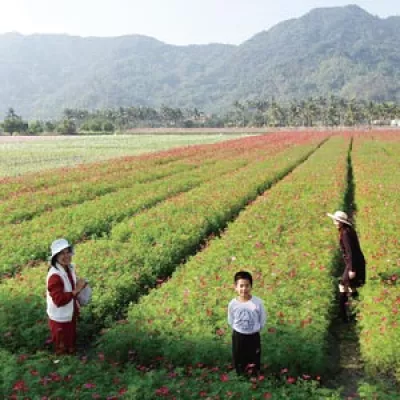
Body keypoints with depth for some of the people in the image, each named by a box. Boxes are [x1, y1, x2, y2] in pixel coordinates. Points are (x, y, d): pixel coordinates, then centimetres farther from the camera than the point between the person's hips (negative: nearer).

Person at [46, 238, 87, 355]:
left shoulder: (70, 268, -3)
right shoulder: (55, 275, -31)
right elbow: (59, 300, -34)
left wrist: (79, 286, -3)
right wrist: (76, 291, -33)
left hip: (70, 314, 8)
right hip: (60, 318, -8)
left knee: (71, 344, 29)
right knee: (62, 349, 14)